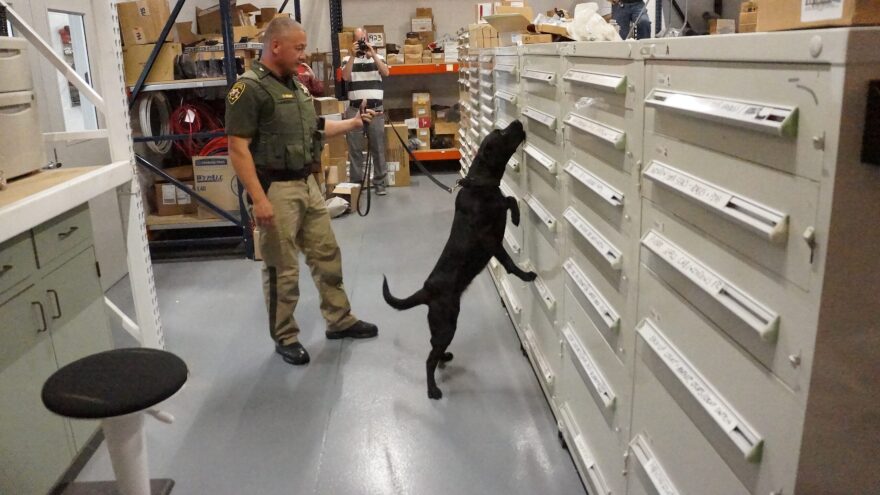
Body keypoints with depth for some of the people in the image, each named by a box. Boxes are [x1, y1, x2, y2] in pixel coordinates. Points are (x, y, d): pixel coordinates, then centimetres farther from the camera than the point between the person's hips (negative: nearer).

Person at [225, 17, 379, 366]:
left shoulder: (296, 85, 12)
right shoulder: (249, 88, -15)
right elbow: (238, 148, -19)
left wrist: (353, 124, 11)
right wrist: (258, 199, -24)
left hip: (307, 184, 8)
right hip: (276, 189, -8)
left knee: (327, 255, 15)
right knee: (282, 269, 3)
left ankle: (340, 320, 30)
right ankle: (285, 338, 19)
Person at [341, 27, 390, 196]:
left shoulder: (377, 57, 11)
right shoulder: (348, 59, 9)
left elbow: (386, 73, -7)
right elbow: (345, 77, -8)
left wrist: (372, 54, -12)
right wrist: (353, 56, -13)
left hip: (375, 109, 0)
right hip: (354, 109, 0)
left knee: (378, 147, 3)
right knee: (355, 148, 3)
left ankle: (380, 182, 10)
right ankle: (356, 181, 12)